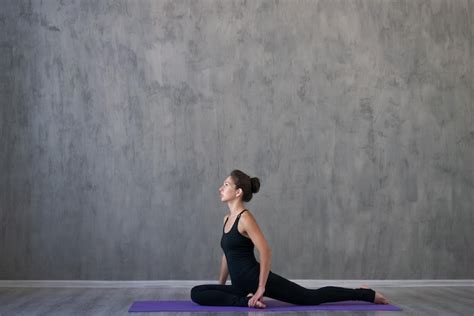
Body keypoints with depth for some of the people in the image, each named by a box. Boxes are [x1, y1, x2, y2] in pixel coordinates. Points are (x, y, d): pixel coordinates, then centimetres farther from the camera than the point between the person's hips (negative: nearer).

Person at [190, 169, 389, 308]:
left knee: (310, 297, -2)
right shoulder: (227, 219, 15)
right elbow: (227, 254, 25)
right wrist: (221, 285, 25)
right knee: (197, 293, -7)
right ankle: (247, 300, -7)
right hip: (241, 285, 8)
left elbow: (266, 252, -21)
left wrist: (261, 288, -23)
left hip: (256, 278, -8)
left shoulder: (245, 218, -14)